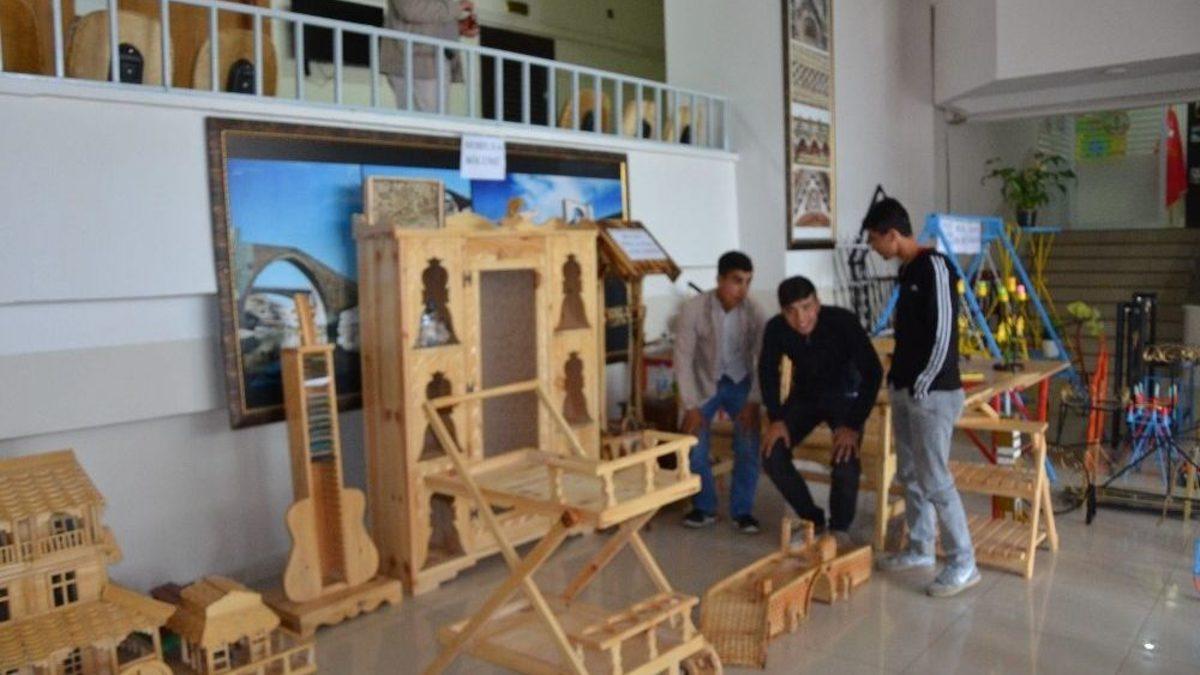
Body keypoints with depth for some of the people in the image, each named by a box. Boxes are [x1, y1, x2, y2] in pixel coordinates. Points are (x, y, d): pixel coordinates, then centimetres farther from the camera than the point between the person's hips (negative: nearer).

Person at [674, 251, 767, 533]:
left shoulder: (753, 311, -18)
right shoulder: (693, 309, -23)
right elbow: (683, 359, -19)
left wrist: (753, 402, -19)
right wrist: (691, 406, -21)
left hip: (740, 383, 1)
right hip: (705, 383, -1)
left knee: (749, 447, -13)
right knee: (693, 447, -12)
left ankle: (742, 510, 4)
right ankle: (704, 507, 9)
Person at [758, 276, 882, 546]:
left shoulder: (843, 321, -32)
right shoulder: (776, 328, -21)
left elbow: (873, 372, -27)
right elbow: (768, 372, -4)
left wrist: (853, 424, -30)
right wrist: (776, 418, -13)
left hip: (844, 395, -3)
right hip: (804, 395, 3)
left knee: (845, 459, -26)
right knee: (772, 453, -14)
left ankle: (840, 527, 1)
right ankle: (812, 519, 8)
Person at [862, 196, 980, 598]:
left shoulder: (934, 266, -16)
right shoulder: (907, 270, 12)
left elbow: (943, 335, -20)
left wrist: (921, 387, -17)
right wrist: (897, 379, 16)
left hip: (932, 394, -9)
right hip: (904, 390, 10)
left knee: (935, 480, -5)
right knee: (909, 474, 16)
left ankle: (963, 564, 7)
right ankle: (921, 549, 29)